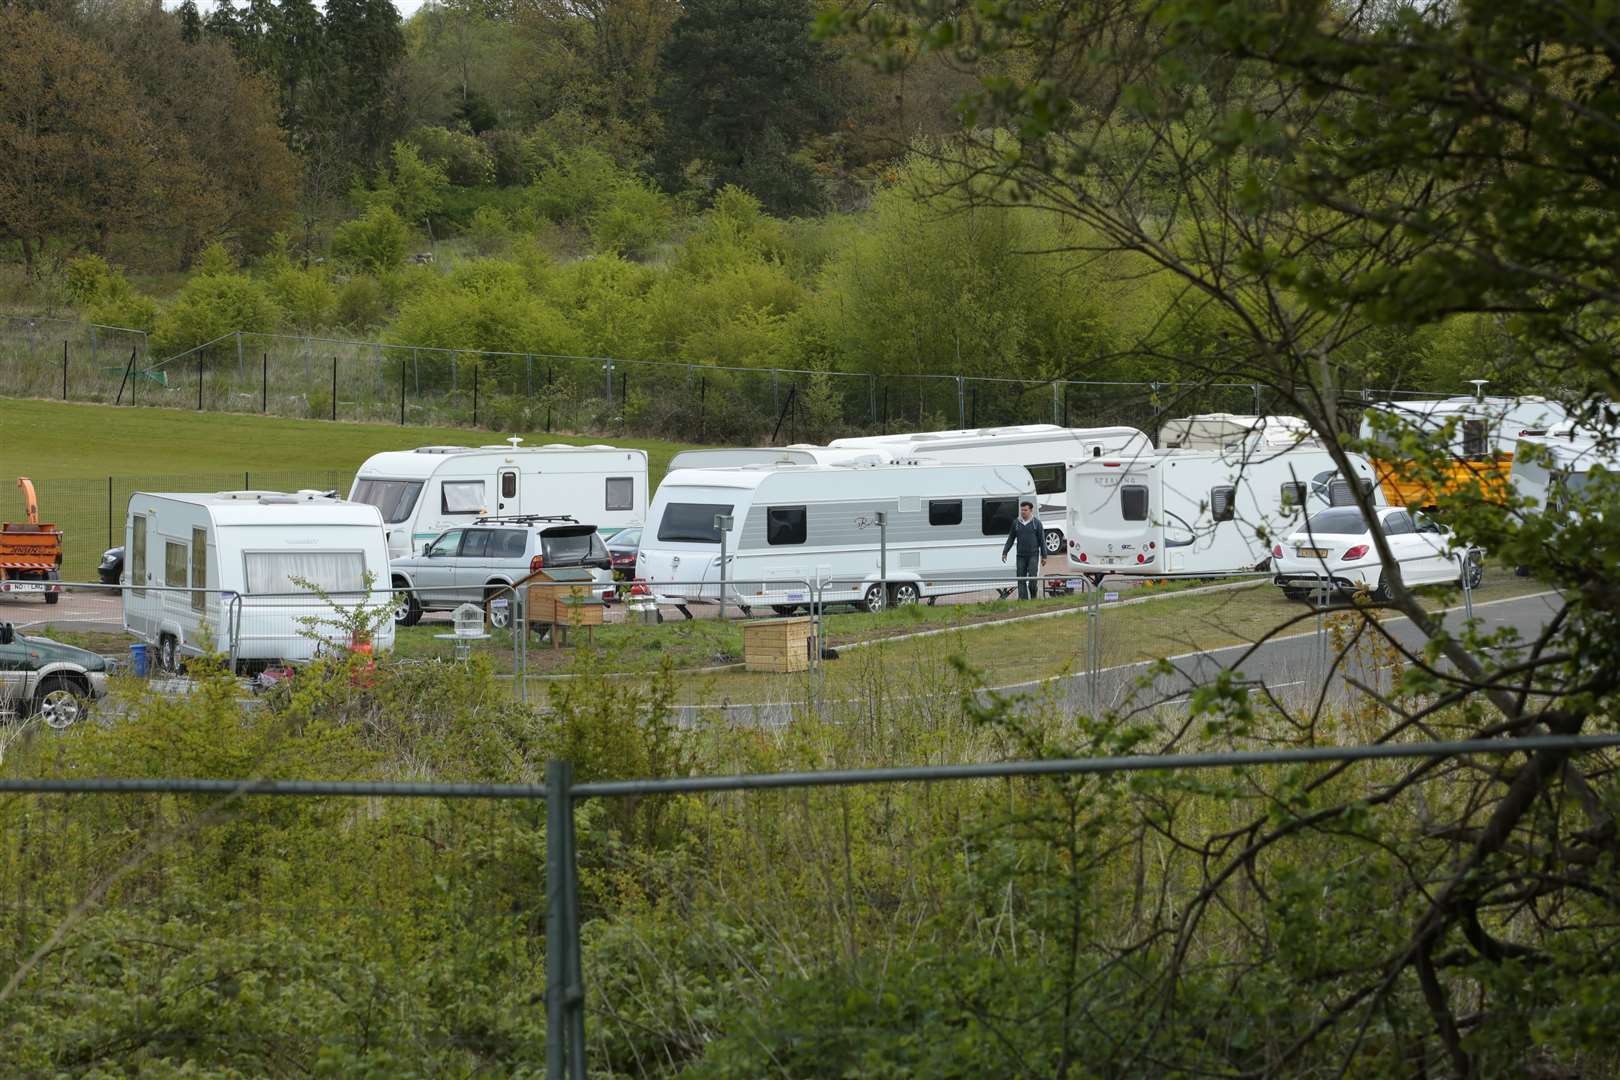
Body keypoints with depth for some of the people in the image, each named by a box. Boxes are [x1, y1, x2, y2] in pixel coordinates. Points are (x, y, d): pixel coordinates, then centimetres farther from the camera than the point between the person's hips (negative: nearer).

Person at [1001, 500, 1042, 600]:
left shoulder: (1036, 523, 1)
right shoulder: (1016, 523, 7)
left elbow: (1041, 540, 3)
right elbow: (1010, 539, 13)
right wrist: (1004, 553, 6)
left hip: (1033, 555, -3)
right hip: (1021, 556, 3)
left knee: (1032, 578, -10)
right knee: (1021, 580, 0)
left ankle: (1033, 597, 10)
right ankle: (1023, 599, 3)